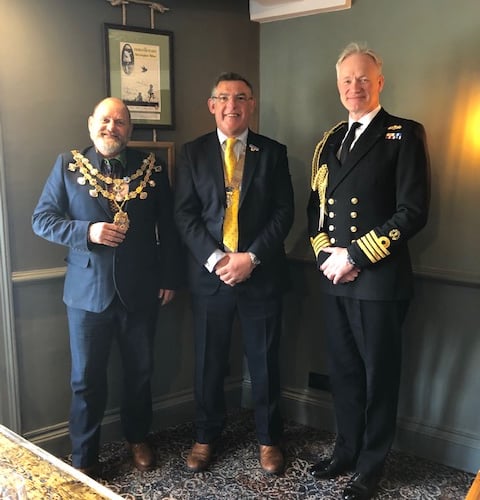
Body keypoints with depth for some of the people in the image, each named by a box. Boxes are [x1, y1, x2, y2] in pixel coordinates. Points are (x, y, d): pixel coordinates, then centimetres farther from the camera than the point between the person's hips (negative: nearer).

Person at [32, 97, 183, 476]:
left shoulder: (152, 167, 2)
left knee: (140, 372, 15)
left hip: (141, 291, 1)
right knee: (87, 380, 8)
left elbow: (169, 227, 5)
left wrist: (170, 278, 2)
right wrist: (87, 231, -18)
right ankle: (84, 458, 24)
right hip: (88, 291, -1)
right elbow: (42, 219, -2)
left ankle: (138, 438, 37)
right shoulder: (68, 165, 0)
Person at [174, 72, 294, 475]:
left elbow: (284, 212, -1)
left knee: (265, 362, 8)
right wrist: (215, 259, -13)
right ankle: (206, 437, 29)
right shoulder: (193, 152, 5)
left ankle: (268, 439, 26)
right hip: (209, 274, 1)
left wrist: (252, 257, -13)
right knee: (209, 362, 10)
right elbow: (185, 214, 0)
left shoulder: (273, 152, 5)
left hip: (261, 273, 0)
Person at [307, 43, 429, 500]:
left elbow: (413, 212, -12)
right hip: (333, 277, 6)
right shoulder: (329, 141, 15)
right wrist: (326, 253, -2)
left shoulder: (404, 135, -4)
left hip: (380, 279, -5)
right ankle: (346, 451, 32)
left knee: (378, 375, 6)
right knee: (343, 371, 15)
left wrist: (356, 256, -14)